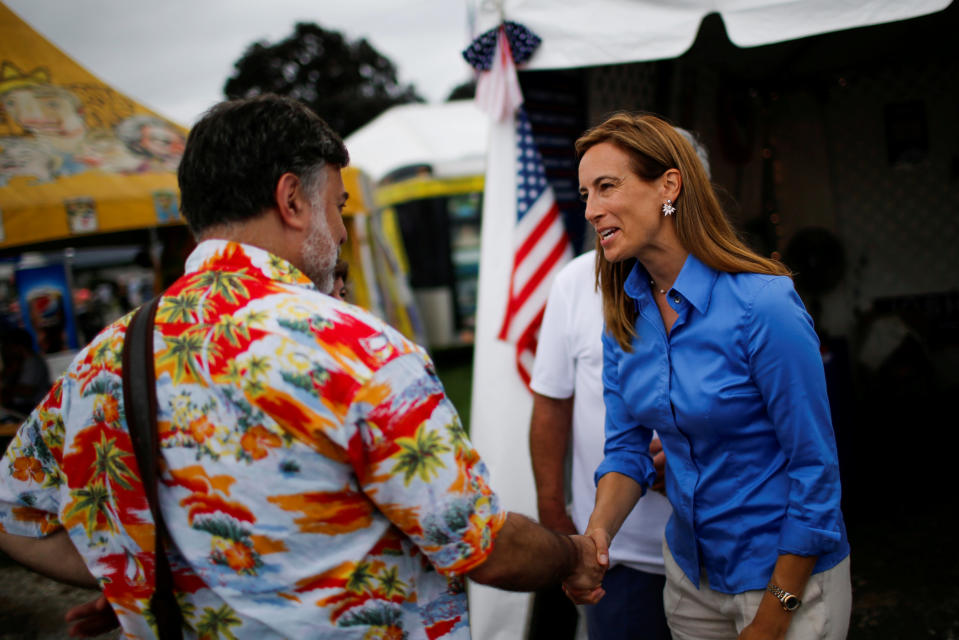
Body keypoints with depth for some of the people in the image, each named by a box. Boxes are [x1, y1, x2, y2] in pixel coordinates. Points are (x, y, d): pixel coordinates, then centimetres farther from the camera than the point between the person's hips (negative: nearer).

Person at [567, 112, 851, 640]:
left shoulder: (763, 305, -24)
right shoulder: (624, 313, -4)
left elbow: (815, 468, -19)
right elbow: (627, 444, 2)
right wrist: (597, 532, -18)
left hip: (788, 573, -6)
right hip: (690, 570, 6)